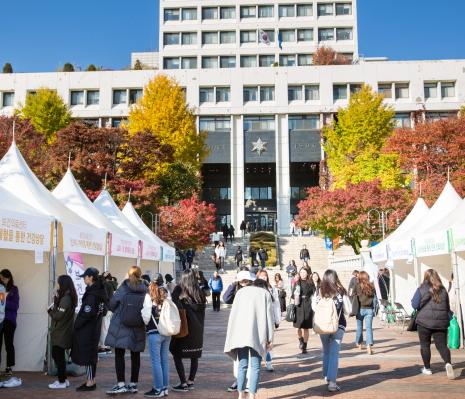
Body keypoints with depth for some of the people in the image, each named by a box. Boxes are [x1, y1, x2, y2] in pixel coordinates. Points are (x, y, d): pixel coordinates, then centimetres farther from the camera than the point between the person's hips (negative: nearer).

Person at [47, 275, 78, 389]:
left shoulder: (65, 299, -19)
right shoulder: (66, 297, 11)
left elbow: (58, 315, -21)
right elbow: (58, 311, 9)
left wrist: (50, 310, -3)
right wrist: (56, 299, -1)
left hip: (61, 333, -9)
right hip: (60, 332, 9)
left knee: (58, 356, -1)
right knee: (58, 355, 16)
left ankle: (62, 382, 7)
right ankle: (63, 379, 23)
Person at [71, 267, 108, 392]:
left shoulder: (92, 294, -19)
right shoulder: (100, 291, 9)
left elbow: (87, 313, -23)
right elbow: (103, 310, 14)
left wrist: (76, 325, -12)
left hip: (87, 330, -9)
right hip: (95, 328, 9)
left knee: (87, 354, -2)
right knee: (91, 354, 15)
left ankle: (90, 382, 3)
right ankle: (91, 380, 23)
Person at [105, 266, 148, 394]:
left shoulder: (122, 289, -10)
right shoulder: (145, 291, -5)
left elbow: (111, 306, 2)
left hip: (121, 327, -3)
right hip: (138, 329, 3)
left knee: (119, 355, 2)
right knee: (135, 355, 11)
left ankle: (121, 384, -4)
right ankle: (133, 384, 16)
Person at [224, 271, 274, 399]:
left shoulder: (241, 291, 15)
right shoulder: (265, 293, 10)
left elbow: (233, 314, 8)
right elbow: (269, 317, 3)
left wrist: (232, 337, 11)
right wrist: (269, 339, 4)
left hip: (241, 334, 2)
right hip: (258, 335, -2)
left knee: (242, 365, 10)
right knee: (255, 366, 4)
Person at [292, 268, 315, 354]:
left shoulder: (310, 284, 4)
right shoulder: (297, 283, 5)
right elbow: (293, 296, 8)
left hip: (308, 308, 0)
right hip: (298, 307, 0)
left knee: (306, 328, 1)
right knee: (299, 327, 3)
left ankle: (304, 347, 9)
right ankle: (300, 340, 32)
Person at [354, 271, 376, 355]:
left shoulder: (357, 286, -6)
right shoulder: (372, 286, 0)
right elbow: (374, 298, 6)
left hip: (360, 309, 0)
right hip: (369, 310, 1)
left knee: (359, 327, 16)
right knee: (369, 327, -3)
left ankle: (359, 343, 32)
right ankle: (369, 346, -18)